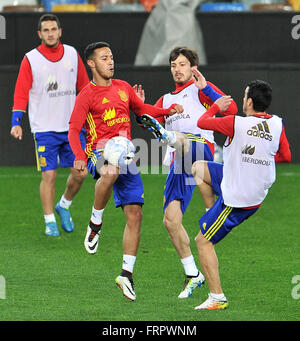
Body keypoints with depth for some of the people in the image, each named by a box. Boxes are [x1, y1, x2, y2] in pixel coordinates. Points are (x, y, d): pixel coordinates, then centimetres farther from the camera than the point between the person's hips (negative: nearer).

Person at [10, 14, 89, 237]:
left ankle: (64, 206, 26)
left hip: (72, 126, 3)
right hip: (44, 128, -3)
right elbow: (21, 93, -3)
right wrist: (16, 123, -12)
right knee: (49, 175, -6)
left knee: (80, 173, 0)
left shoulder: (72, 54, 7)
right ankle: (50, 222, 6)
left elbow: (84, 87, 15)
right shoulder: (31, 59, -3)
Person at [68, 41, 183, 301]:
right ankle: (95, 223, -20)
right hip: (100, 152, -6)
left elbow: (141, 109, 30)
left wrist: (168, 111, 13)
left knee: (135, 214, -2)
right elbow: (73, 130, -7)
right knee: (111, 172, -43)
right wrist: (79, 157, -24)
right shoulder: (87, 95, -2)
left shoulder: (123, 87, 15)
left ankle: (127, 273, 7)